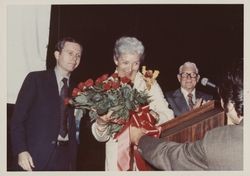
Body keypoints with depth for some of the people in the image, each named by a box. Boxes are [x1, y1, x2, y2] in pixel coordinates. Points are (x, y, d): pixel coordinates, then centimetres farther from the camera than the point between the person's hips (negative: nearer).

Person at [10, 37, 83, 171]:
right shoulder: (36, 79, -1)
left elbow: (72, 125, 13)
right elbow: (18, 117, -6)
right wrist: (21, 151, -15)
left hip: (66, 156, 4)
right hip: (37, 156, -4)